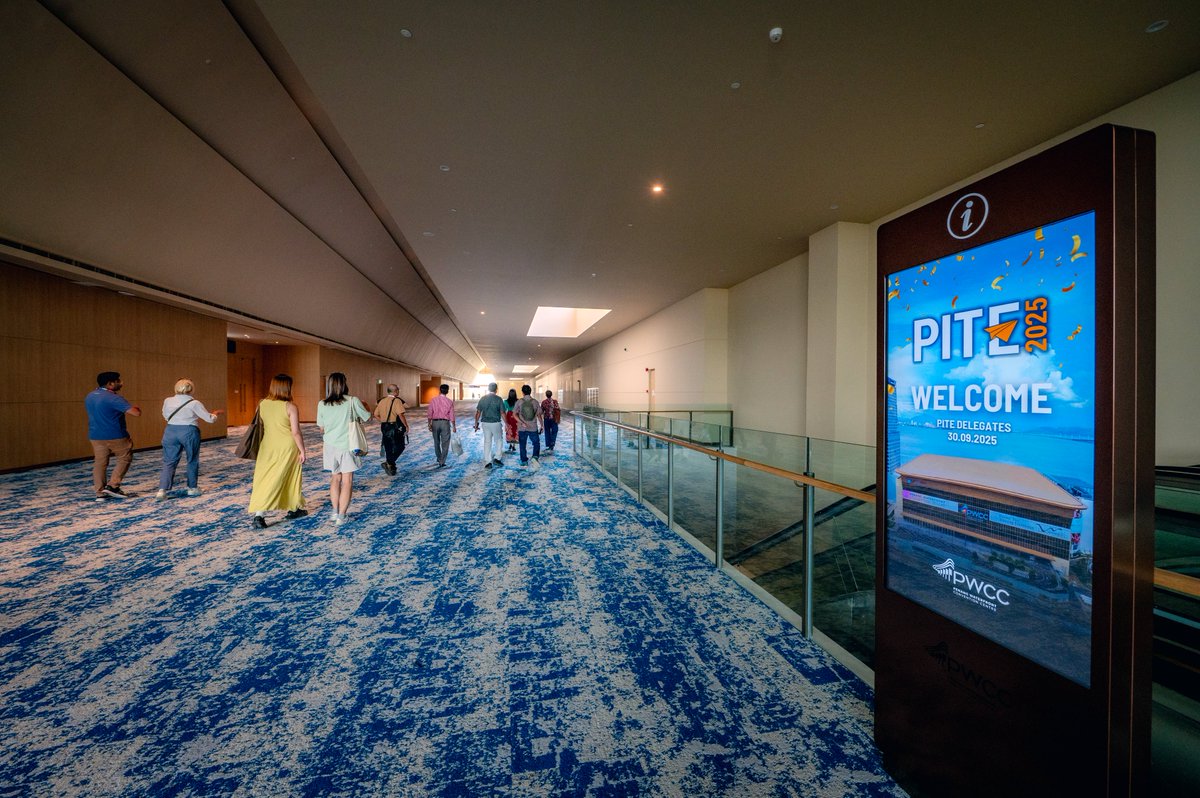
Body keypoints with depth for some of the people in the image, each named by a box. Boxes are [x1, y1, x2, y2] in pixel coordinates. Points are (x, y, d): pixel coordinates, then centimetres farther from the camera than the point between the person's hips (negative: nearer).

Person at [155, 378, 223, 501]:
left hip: (170, 431, 3)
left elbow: (166, 416, 20)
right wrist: (216, 413, 15)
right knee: (192, 461, 11)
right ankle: (192, 488, 19)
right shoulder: (194, 403, -10)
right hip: (189, 432, -3)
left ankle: (162, 490, -6)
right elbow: (210, 419, -5)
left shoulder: (167, 401, 2)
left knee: (169, 462, 7)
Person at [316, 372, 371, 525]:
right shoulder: (353, 401, -13)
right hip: (348, 446, -3)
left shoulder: (322, 404, -3)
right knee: (347, 481, 3)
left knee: (335, 479, 18)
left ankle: (335, 512, 21)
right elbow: (367, 417, 0)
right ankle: (341, 516, 4)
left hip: (331, 446, 3)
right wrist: (361, 404, 16)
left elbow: (322, 429, 6)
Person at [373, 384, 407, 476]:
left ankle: (391, 468, 20)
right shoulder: (397, 400, -11)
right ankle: (388, 463, -12)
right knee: (399, 447, 3)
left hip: (384, 428, 7)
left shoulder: (382, 401, 11)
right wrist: (406, 426, -13)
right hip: (395, 428, -7)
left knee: (388, 448, 14)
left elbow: (376, 415, 13)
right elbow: (400, 414, -21)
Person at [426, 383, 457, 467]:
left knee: (436, 442, 19)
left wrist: (429, 424, 6)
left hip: (435, 422, 2)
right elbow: (452, 416, -5)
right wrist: (454, 426, 3)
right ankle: (442, 461, 0)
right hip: (445, 423, -2)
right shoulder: (449, 402, -5)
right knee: (445, 443, 4)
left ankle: (439, 458, 35)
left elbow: (430, 414, -2)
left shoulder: (433, 400, -3)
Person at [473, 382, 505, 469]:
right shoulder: (498, 399, -8)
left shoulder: (483, 399, 2)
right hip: (496, 423, -3)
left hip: (485, 423, 3)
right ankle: (497, 458, 8)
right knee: (499, 441, 15)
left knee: (487, 442, 9)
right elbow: (502, 413, -8)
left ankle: (489, 462, 10)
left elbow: (478, 412, 2)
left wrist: (476, 423, 11)